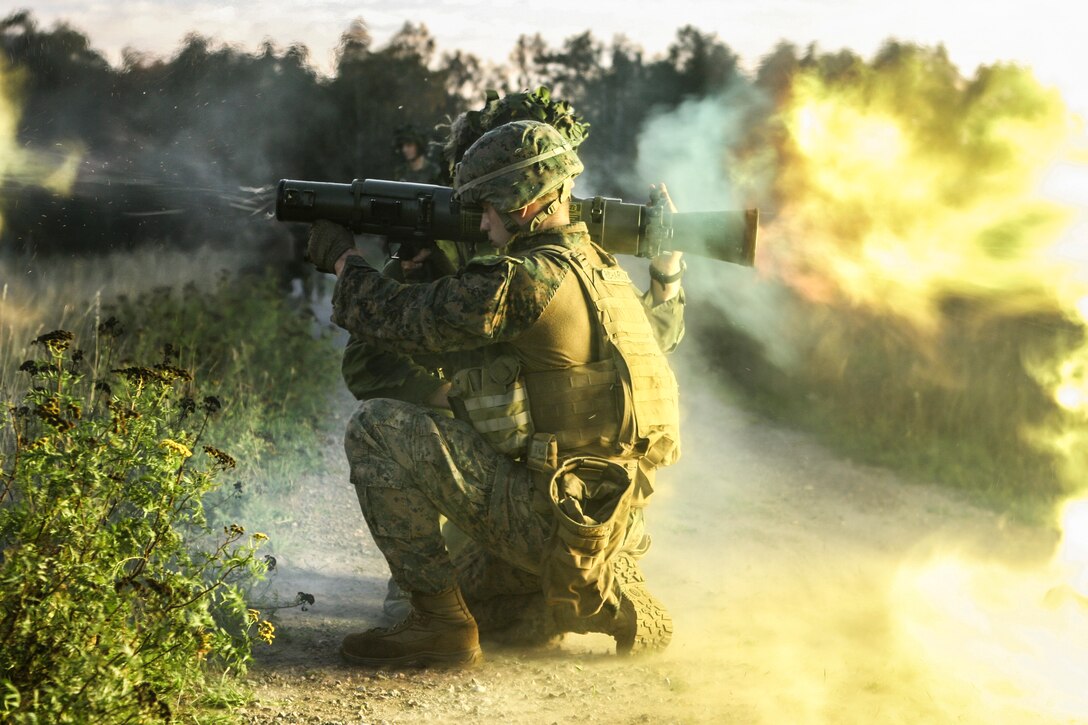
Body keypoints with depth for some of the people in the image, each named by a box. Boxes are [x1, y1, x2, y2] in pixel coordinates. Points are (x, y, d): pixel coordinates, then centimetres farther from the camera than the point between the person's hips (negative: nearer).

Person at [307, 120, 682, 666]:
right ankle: (620, 602, 20)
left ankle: (440, 620, -4)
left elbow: (403, 320, -9)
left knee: (376, 428, -7)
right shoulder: (598, 267, 12)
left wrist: (344, 260, 8)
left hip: (547, 520, -9)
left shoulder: (527, 281, -17)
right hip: (612, 527, 9)